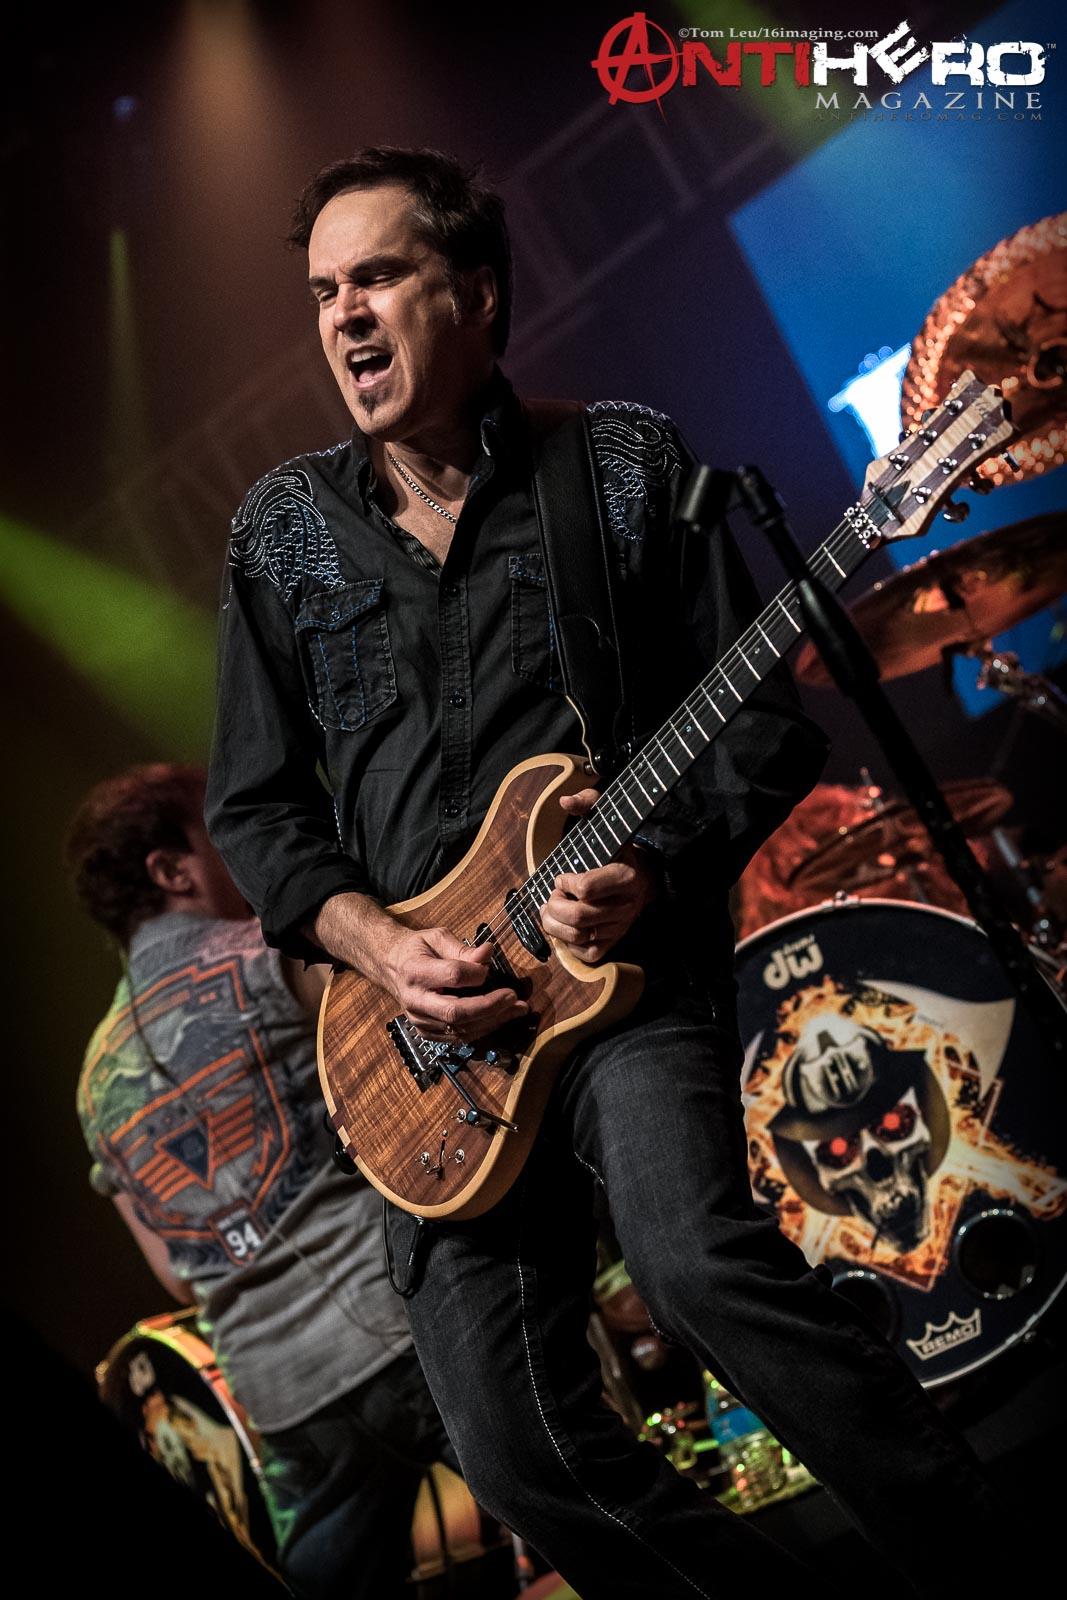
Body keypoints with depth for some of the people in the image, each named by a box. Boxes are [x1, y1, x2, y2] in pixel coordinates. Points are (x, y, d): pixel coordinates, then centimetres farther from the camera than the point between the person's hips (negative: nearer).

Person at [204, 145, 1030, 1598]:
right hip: (430, 1024, 3)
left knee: (693, 1257, -31)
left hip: (629, 969, -3)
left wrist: (655, 869, -15)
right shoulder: (282, 531, 9)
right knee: (526, 1455, -3)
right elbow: (253, 803, 11)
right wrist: (375, 942, -6)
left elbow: (768, 723, 2)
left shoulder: (626, 466, 3)